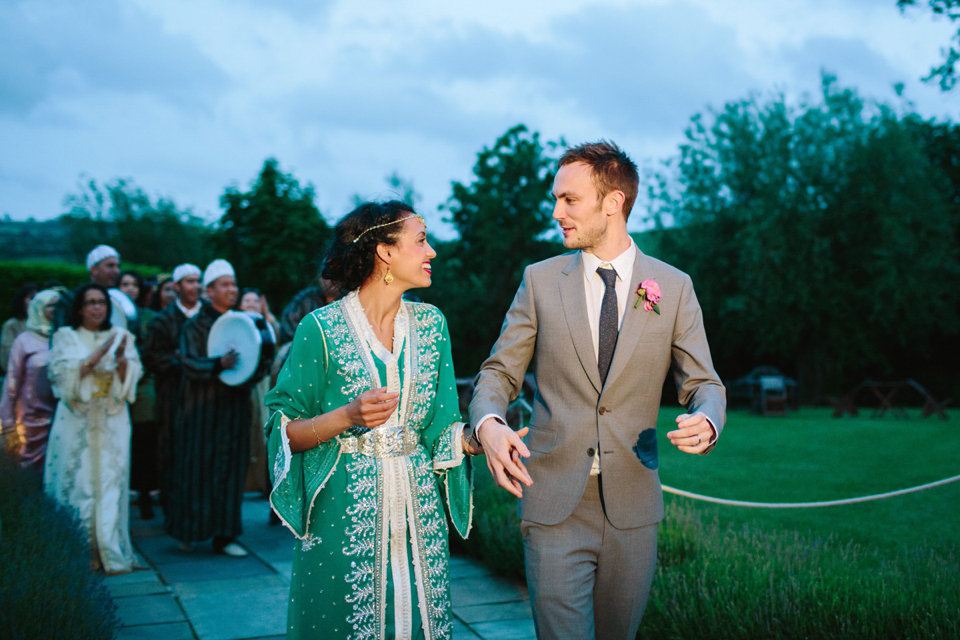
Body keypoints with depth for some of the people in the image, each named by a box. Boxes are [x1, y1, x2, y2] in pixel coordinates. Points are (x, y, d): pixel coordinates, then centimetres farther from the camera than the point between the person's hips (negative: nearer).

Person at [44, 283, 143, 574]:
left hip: (112, 422, 1)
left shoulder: (121, 336, 11)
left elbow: (130, 379, 4)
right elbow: (64, 375, -7)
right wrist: (97, 355, -15)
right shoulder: (66, 337, 7)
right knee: (78, 482, -3)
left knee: (111, 482, -3)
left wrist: (121, 358, -14)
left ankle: (110, 551, 1)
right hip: (77, 422, -1)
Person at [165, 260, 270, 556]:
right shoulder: (195, 326, -2)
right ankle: (187, 531, 14)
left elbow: (254, 363, 12)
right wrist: (219, 364, -31)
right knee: (197, 469, 0)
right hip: (202, 409, -4)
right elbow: (189, 364, -14)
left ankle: (224, 535, 9)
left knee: (231, 471, 4)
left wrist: (262, 363, -10)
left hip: (234, 409, 4)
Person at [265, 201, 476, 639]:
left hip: (417, 507, 4)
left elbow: (440, 426, 6)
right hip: (344, 512, -4)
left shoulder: (430, 323, 6)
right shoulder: (322, 328, -8)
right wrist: (348, 416, -21)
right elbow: (284, 432, -6)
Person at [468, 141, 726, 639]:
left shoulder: (673, 287, 2)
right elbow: (499, 372, 4)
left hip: (632, 504, 1)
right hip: (553, 501, -1)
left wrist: (706, 422, -21)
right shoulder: (540, 280, 3)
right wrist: (488, 423, -18)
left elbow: (703, 382, 3)